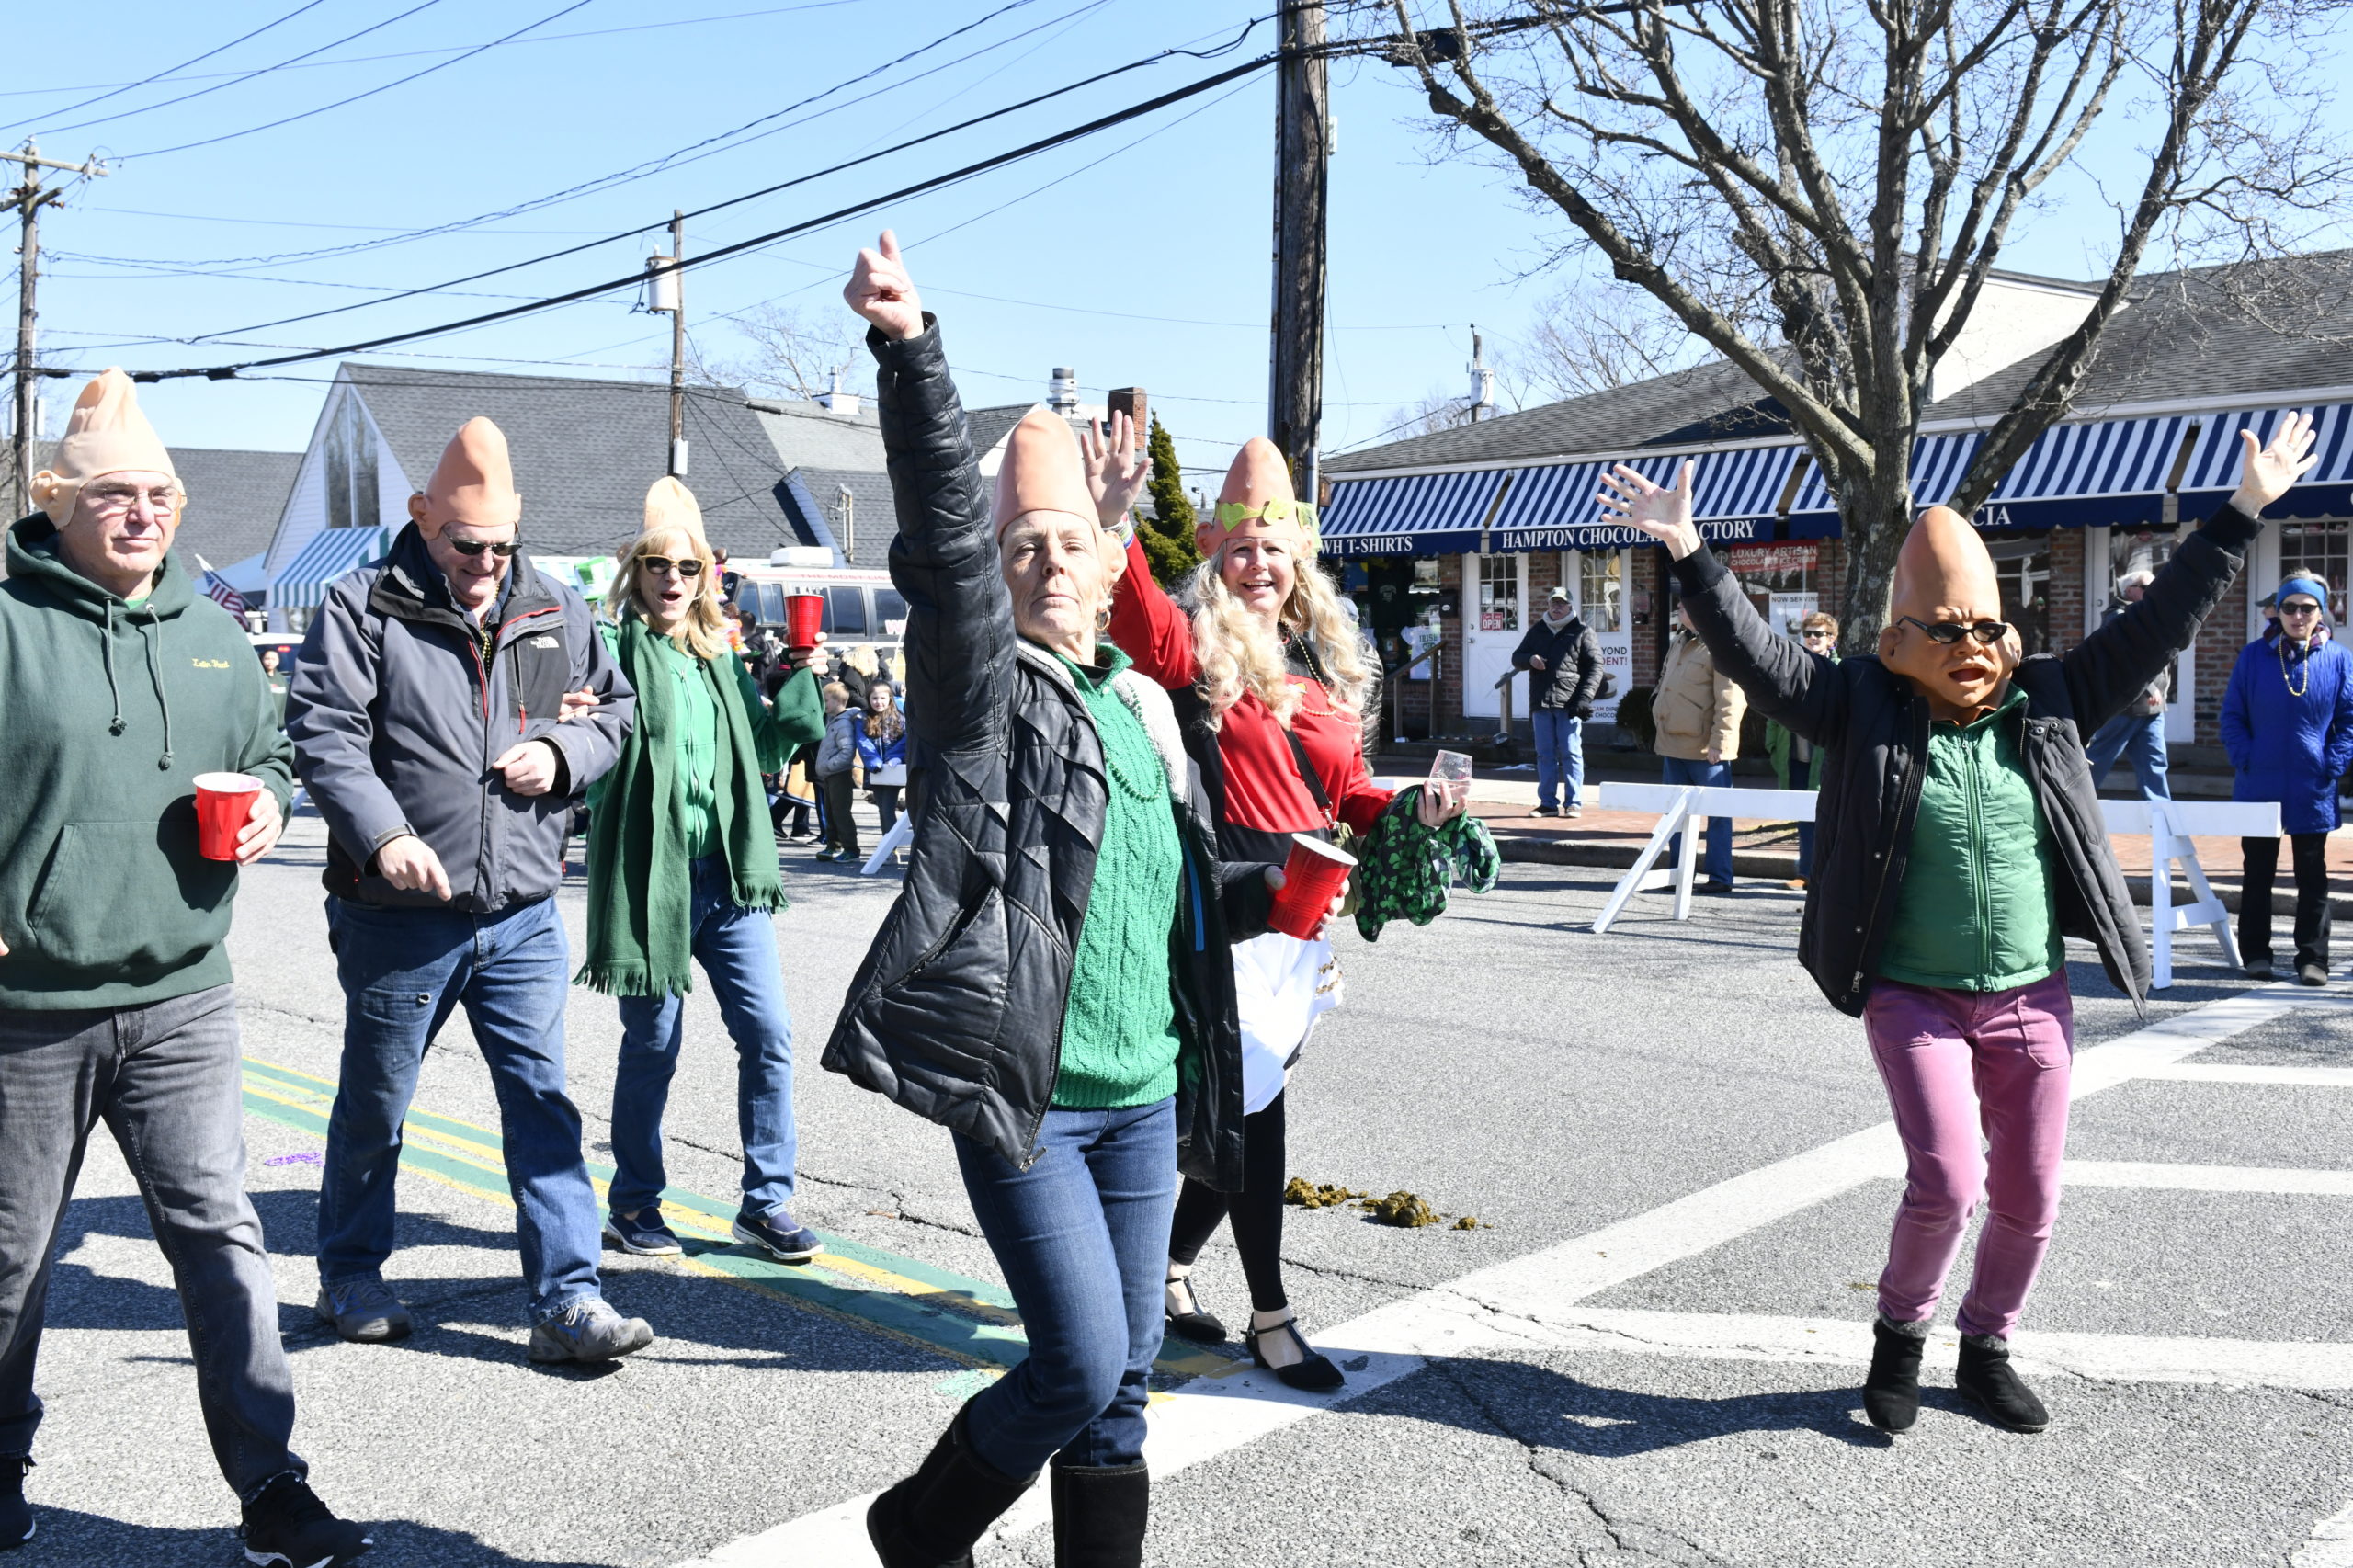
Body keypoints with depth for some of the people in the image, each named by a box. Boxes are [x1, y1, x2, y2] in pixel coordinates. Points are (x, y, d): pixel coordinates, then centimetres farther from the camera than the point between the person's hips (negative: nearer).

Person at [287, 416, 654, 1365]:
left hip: (522, 914, 3)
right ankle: (349, 1276, 34)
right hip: (398, 916, -3)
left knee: (542, 1101, 2)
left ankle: (567, 1299, 7)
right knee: (374, 1106, 14)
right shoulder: (363, 608, -5)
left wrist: (561, 752, -4)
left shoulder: (557, 612, 8)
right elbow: (323, 735, -11)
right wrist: (384, 834, -25)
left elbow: (615, 708, 18)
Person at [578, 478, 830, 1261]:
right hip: (649, 871, -5)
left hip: (727, 874, 5)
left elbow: (765, 748, 20)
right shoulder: (614, 649, -2)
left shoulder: (720, 658, 16)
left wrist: (801, 676, 11)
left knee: (768, 1035, 1)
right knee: (653, 1045, 5)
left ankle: (766, 1202, 13)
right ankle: (633, 1205, 23)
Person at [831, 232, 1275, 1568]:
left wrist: (1276, 890, 10)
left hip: (1145, 1098, 6)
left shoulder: (1144, 704, 14)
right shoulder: (982, 686, -5)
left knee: (1125, 1378, 13)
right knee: (1083, 1363, -5)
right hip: (1022, 1093, -6)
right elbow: (942, 529, -23)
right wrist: (911, 350, -33)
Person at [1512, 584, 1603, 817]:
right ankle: (1548, 803, 12)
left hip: (1569, 704, -4)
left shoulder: (1582, 632, 3)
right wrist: (1530, 659, -3)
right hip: (1541, 703, 4)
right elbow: (1516, 658, 21)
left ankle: (1574, 803, 2)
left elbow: (1595, 667, -2)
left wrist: (1584, 698, -12)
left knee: (1571, 753, -3)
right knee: (1545, 754, 7)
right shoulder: (1537, 631, 17)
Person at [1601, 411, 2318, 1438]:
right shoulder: (1863, 709, -5)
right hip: (1914, 999, -4)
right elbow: (1757, 656, -12)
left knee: (2029, 1199, 10)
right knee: (1947, 1181, -14)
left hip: (2032, 1000, 4)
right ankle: (1900, 1330, 15)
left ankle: (1986, 1347, 34)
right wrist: (1687, 554, -22)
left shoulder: (2048, 704, 3)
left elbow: (2159, 622, 6)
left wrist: (2243, 512, 5)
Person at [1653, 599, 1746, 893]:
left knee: (1717, 812, -2)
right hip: (1674, 745, 10)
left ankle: (1720, 877, 2)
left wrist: (1719, 742, -23)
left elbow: (1729, 701, -19)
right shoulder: (1679, 643, 14)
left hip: (1706, 749, -9)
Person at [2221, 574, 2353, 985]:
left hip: (2312, 792, 0)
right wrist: (2244, 761, -9)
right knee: (2257, 873, 9)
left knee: (2312, 877, 6)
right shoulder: (2254, 656, 1)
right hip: (2258, 787, 0)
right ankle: (2255, 953, 17)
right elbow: (2232, 715, 3)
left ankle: (2312, 958, 13)